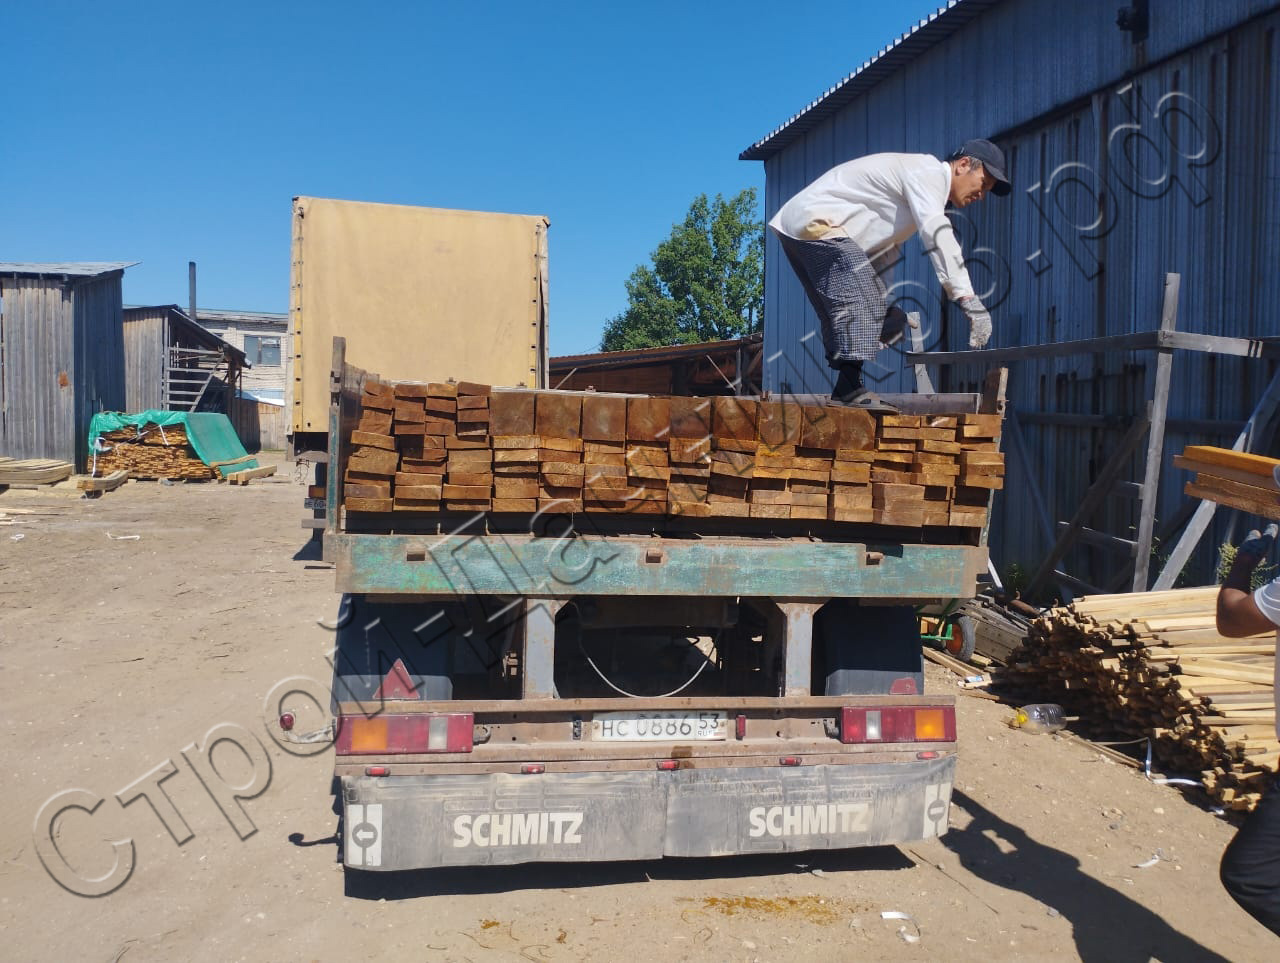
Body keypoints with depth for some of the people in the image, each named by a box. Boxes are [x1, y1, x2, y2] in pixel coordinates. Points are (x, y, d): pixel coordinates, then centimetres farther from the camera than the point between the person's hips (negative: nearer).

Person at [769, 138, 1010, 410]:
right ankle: (851, 387, -27)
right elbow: (937, 235, -26)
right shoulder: (929, 171, -10)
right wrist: (969, 300, -31)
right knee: (858, 298, -23)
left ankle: (845, 390, 12)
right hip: (814, 222, -11)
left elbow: (884, 248, 28)